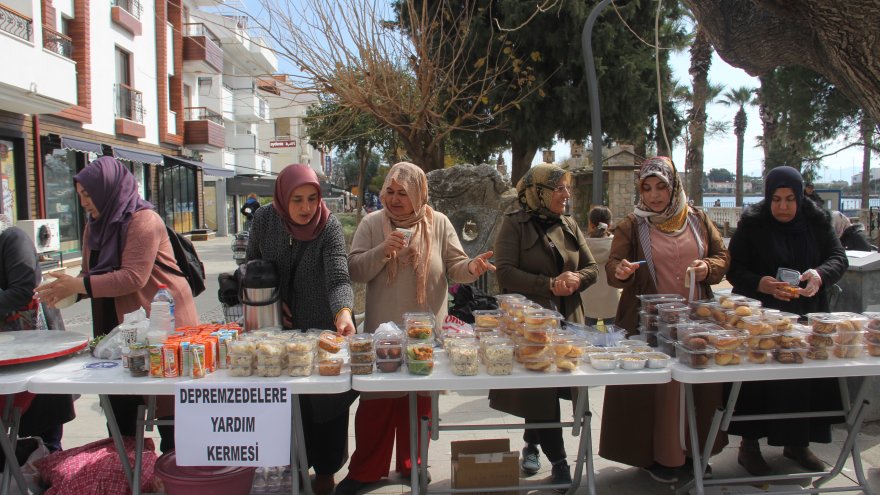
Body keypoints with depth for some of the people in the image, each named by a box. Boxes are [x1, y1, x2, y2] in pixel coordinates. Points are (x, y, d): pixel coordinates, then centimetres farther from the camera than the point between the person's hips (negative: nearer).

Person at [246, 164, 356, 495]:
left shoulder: (329, 227, -17)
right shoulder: (264, 220, -7)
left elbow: (339, 277, -29)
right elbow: (253, 264, 8)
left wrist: (343, 313, -48)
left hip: (322, 329, -2)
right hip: (281, 326, 3)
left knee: (325, 402, 6)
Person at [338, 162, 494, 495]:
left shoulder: (439, 223, -1)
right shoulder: (372, 223, -2)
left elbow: (454, 267, -1)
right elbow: (355, 270, -5)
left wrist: (472, 268, -23)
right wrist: (382, 251, -21)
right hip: (382, 330, -1)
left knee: (419, 403, 13)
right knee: (375, 403, 6)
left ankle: (412, 464, 32)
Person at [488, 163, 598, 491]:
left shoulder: (569, 225, 11)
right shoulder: (515, 224, -5)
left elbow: (591, 267, 13)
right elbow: (505, 272, -14)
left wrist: (576, 279, -10)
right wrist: (550, 285, -19)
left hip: (567, 322, 5)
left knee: (558, 388, 11)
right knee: (540, 392, -2)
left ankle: (532, 445, 34)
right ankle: (558, 462, 11)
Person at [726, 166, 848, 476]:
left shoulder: (817, 221, 4)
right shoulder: (752, 223, -5)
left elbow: (839, 258, 1)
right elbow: (734, 269, -7)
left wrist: (820, 274, -22)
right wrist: (761, 284, -26)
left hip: (808, 318, 3)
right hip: (762, 319, -3)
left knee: (808, 381, 3)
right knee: (759, 383, -3)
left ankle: (797, 443, 24)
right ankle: (749, 444, 13)